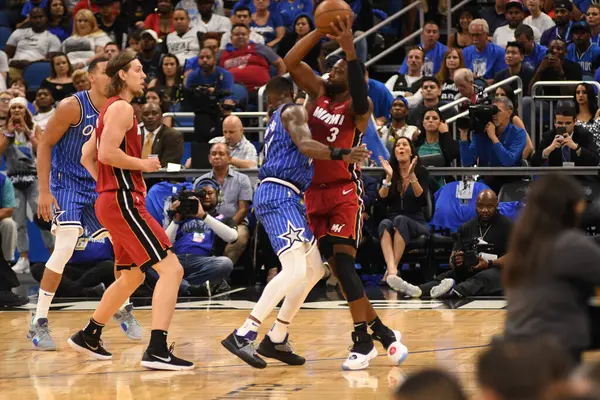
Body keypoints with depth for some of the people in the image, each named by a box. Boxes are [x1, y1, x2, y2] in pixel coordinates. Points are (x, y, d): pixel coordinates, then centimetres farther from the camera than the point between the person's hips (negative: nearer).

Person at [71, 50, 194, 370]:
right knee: (171, 269, -16)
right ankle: (157, 351, -25)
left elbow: (87, 156, 23)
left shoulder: (110, 109, 19)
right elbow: (107, 153, -22)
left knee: (131, 277, 25)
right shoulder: (122, 108, -11)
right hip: (123, 202, -11)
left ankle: (88, 337, 35)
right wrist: (144, 165, -12)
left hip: (111, 200, 11)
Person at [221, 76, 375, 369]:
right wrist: (340, 154, -30)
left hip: (287, 198, 10)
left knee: (314, 270, 14)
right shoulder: (293, 111, 0)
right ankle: (244, 335, -31)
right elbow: (304, 145, -19)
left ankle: (276, 340, 13)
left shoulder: (277, 118, 27)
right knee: (296, 269, -23)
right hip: (279, 195, -10)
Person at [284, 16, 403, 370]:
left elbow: (360, 97, -32)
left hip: (346, 191, -7)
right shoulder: (319, 92, 9)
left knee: (343, 261, -19)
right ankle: (380, 330, 19)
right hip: (316, 192, 7)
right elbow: (291, 62, 3)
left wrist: (349, 48, -36)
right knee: (337, 266, 7)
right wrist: (320, 32, -7)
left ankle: (363, 341, -17)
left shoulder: (358, 106, -8)